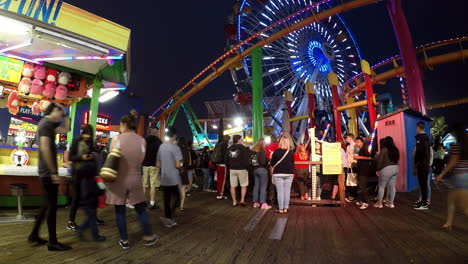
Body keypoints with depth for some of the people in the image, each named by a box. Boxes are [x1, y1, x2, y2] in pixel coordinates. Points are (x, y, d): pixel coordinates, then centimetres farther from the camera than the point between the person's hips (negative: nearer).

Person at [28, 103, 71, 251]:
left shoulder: (48, 123, 14)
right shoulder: (46, 123, -16)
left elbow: (66, 129, 27)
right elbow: (45, 148, -25)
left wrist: (65, 114, 14)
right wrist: (54, 173, -24)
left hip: (46, 172, 10)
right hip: (48, 172, -10)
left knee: (47, 204, 18)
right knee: (52, 205, -3)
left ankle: (34, 235, 27)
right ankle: (52, 242, 6)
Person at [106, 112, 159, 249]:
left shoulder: (117, 139, -9)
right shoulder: (142, 140, -2)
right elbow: (140, 160, 1)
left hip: (119, 180, -2)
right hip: (135, 179, 2)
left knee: (120, 211, 10)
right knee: (141, 209, 14)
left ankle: (124, 241, 19)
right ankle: (148, 237, 22)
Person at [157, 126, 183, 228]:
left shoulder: (161, 146, 8)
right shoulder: (175, 147, -13)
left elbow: (158, 164, 12)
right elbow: (178, 165, -18)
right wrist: (181, 165, 2)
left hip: (164, 179, 6)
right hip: (173, 179, -6)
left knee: (166, 199, 11)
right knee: (176, 198, 4)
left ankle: (168, 218, 18)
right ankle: (168, 217, -9)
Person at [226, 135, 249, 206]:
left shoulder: (229, 149, 8)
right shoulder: (243, 148, -10)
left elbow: (226, 160, 13)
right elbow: (246, 160, -13)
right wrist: (246, 167, -1)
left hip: (232, 169, 5)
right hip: (241, 169, -4)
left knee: (233, 186, 8)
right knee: (244, 185, 7)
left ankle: (234, 201, 11)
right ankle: (242, 200, 1)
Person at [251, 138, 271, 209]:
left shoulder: (253, 150, 6)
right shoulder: (262, 151, -14)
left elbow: (251, 161, 10)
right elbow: (263, 162, -19)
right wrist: (268, 161, -3)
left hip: (255, 169, 7)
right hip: (262, 169, -7)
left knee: (256, 186, 12)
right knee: (263, 186, -2)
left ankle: (255, 203, 18)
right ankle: (263, 203, -1)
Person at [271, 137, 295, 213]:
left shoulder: (276, 151, -8)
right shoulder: (291, 152, 0)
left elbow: (272, 163, -3)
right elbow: (293, 163, 12)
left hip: (278, 173, -2)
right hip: (289, 173, 2)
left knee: (280, 191, 0)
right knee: (287, 191, 6)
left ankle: (280, 209, 3)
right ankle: (286, 208, 10)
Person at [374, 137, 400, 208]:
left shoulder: (384, 149, -11)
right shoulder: (395, 149, 9)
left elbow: (380, 160, -11)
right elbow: (397, 159, 10)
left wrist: (378, 170, -4)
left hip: (387, 169, -7)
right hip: (396, 168, 7)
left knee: (381, 186, 4)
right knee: (392, 186, 11)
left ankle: (379, 203, 9)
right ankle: (391, 202, 16)